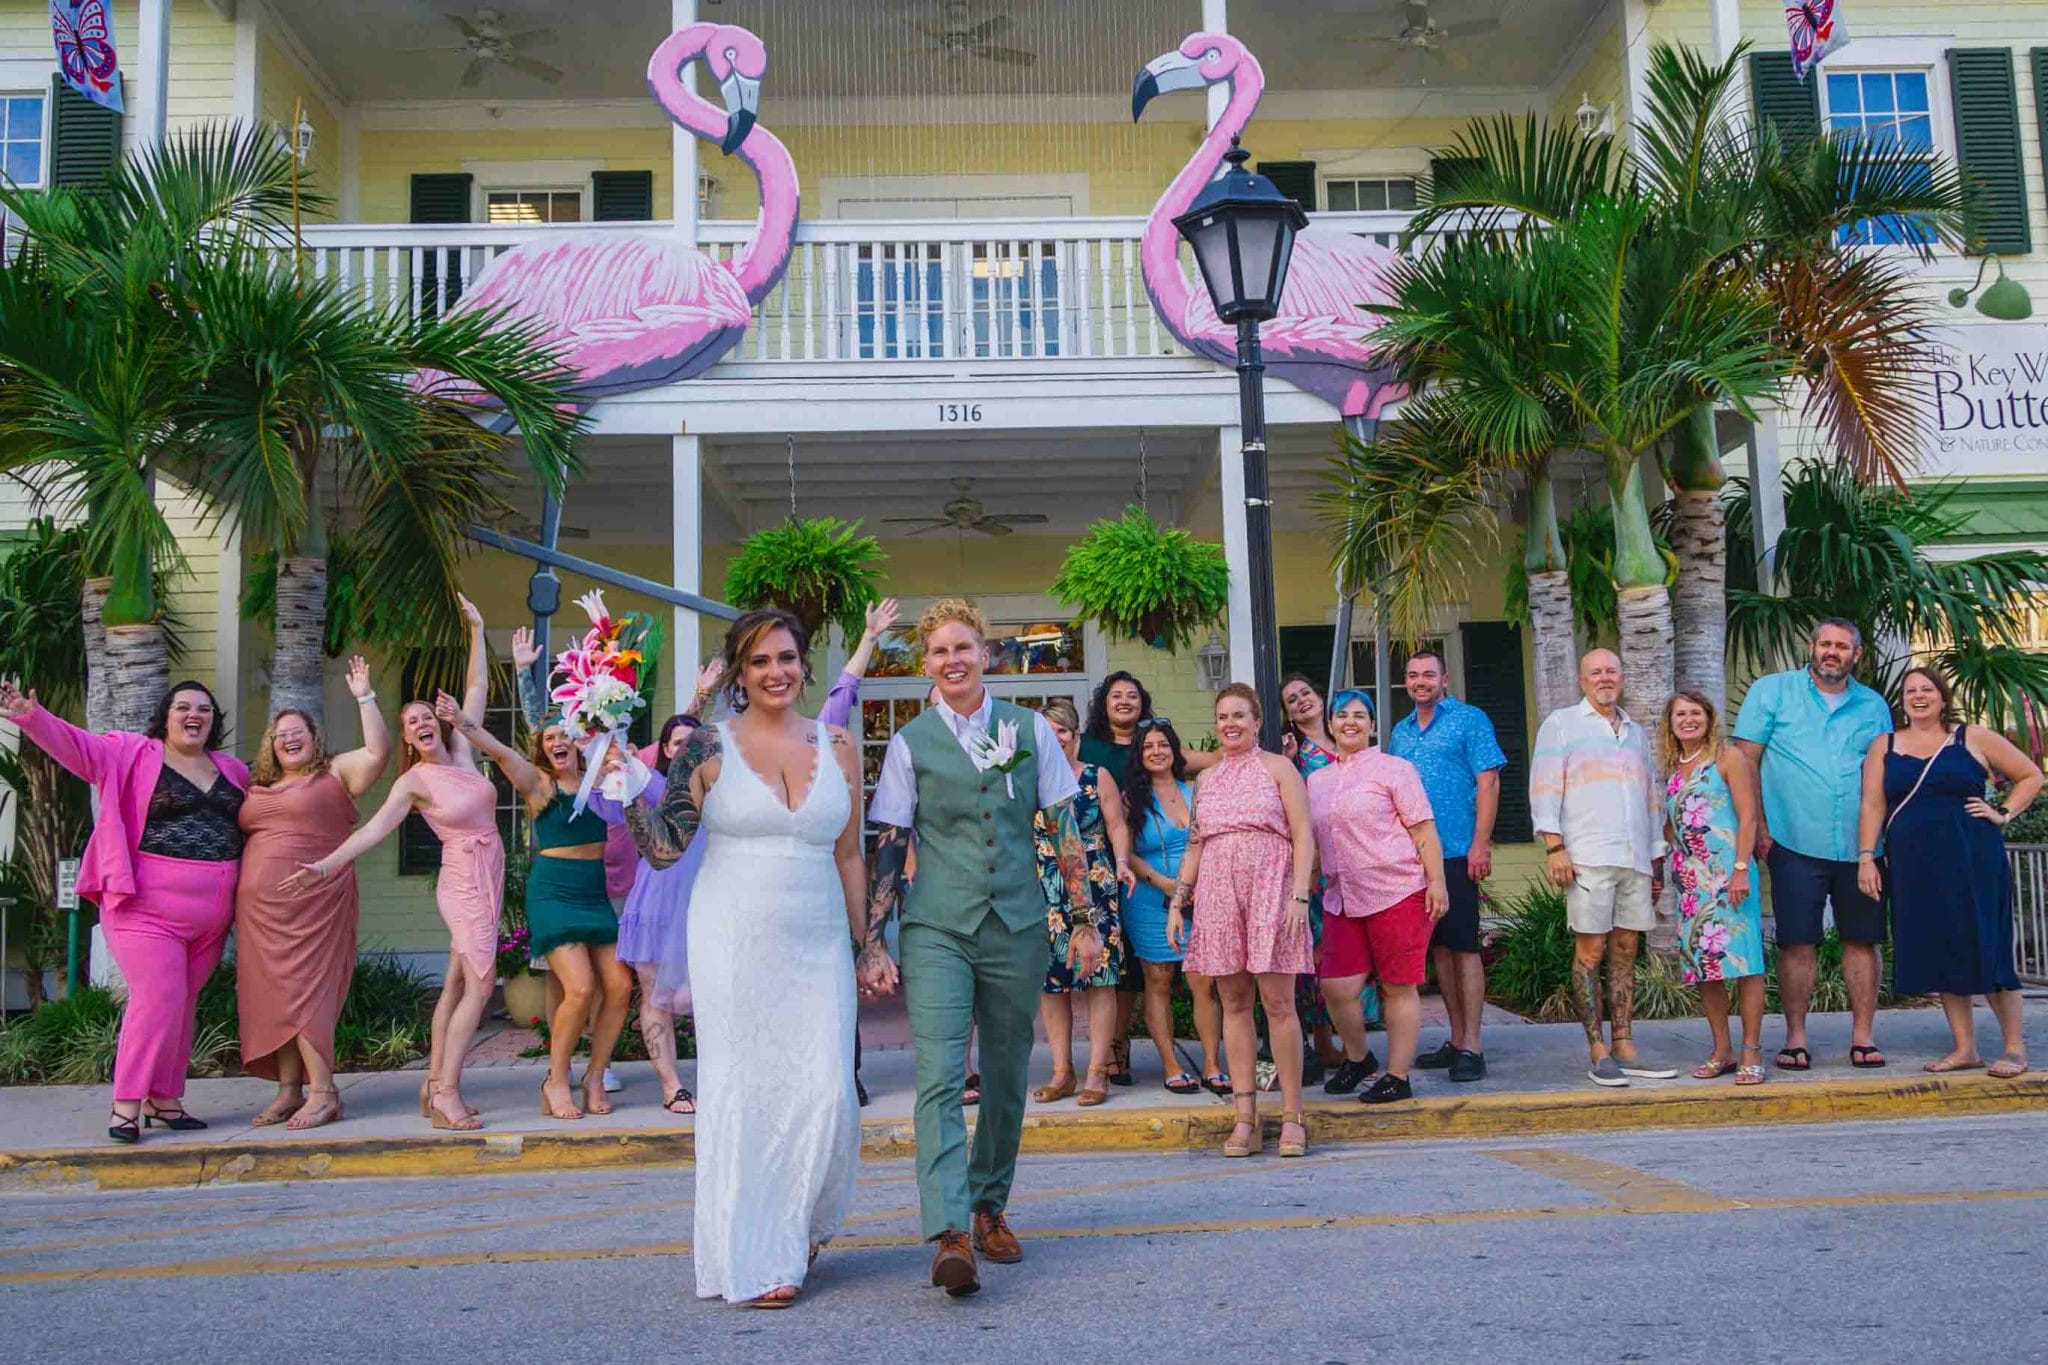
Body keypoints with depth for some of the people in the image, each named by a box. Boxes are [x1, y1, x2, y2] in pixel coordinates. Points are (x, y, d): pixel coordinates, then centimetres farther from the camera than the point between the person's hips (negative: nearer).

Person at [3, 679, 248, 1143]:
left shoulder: (232, 770, 15)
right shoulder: (132, 754, 1)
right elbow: (76, 744, -11)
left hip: (211, 913, 5)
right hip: (150, 905, -5)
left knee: (181, 1004, 10)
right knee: (158, 998, -14)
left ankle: (164, 1100, 18)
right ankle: (126, 1104, -5)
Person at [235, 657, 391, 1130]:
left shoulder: (336, 773, 3)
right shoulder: (256, 788, 19)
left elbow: (379, 752, -12)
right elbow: (239, 838, 27)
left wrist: (364, 698, -14)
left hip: (313, 904, -6)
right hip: (261, 908, 6)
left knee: (303, 993, -11)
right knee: (274, 996, 5)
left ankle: (323, 1093, -9)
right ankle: (289, 1091, 11)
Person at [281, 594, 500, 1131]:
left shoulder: (461, 752, 8)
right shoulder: (413, 781, -7)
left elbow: (477, 688, 11)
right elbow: (374, 829, -13)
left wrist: (477, 629, 11)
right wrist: (326, 865, -24)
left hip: (487, 880, 6)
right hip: (464, 882, -6)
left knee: (456, 985, 7)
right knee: (481, 983, -14)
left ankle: (435, 1086, 11)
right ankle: (447, 1091, -14)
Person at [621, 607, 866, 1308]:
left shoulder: (837, 745, 7)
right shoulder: (709, 747, -1)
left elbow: (848, 855, 12)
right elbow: (664, 848, -4)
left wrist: (865, 943, 11)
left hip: (817, 943, 3)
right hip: (734, 941, -2)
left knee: (828, 1093, -3)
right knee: (743, 1093, 1)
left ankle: (800, 1227, 26)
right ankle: (753, 1260, 14)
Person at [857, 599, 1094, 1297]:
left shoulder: (1030, 729, 6)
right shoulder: (911, 743, 2)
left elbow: (1066, 828, 8)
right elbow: (887, 848, 1)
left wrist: (1084, 920, 5)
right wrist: (872, 943, -5)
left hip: (1017, 928, 2)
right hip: (936, 930, -2)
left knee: (1007, 1080, 11)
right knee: (939, 1077, -15)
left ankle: (990, 1209, 28)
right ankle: (950, 1235, -19)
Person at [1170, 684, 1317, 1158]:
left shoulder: (1277, 768, 6)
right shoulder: (1206, 779, 18)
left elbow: (1303, 835, -1)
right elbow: (1195, 846, 19)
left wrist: (1300, 896, -12)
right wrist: (1176, 902, 11)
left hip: (1270, 892, -4)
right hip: (1218, 896, 4)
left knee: (1278, 1002, -7)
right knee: (1234, 1003, 2)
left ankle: (1292, 1116, -1)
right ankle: (1245, 1118, 4)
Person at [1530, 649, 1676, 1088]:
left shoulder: (1636, 732, 22)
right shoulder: (1561, 723, 6)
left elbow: (1650, 796, 25)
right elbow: (1544, 787, -2)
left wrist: (1656, 854, 19)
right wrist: (1554, 847, -11)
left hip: (1635, 858, 5)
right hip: (1587, 857, -5)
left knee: (1625, 952, 5)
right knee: (1590, 952, -5)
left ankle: (1624, 1049, 9)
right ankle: (1598, 1053, -2)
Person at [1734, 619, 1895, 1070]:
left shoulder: (1873, 706, 13)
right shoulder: (1771, 691, 4)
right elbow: (1745, 762, 1)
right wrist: (1757, 826, -6)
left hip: (1860, 846, 3)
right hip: (1795, 844, -3)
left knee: (1862, 939, 5)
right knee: (1797, 942, -1)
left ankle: (1863, 1035, 14)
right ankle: (1796, 1037, 7)